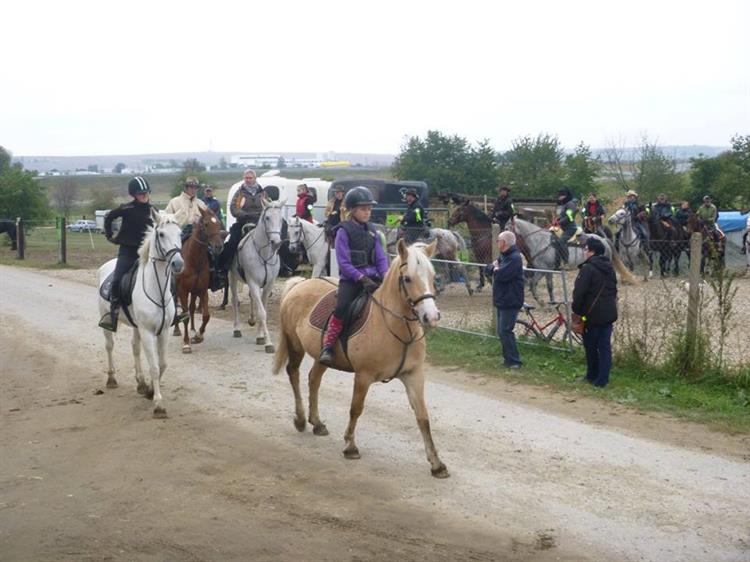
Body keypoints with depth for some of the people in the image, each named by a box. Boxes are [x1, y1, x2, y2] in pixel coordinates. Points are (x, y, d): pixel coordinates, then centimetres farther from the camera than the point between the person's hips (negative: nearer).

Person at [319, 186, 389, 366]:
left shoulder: (371, 230, 13)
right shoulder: (344, 231, -4)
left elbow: (381, 258, 11)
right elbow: (344, 263, -10)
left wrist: (386, 276, -8)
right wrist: (362, 279, -20)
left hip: (372, 277, 5)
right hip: (351, 279, -5)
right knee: (342, 308, -26)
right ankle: (327, 347, -17)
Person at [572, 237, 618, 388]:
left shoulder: (588, 268, -15)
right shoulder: (609, 268, 12)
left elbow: (579, 292, -17)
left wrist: (576, 310, -5)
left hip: (593, 315, -7)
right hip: (609, 313, 7)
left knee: (591, 346, 8)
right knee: (605, 346, 6)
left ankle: (592, 375, 18)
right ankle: (603, 379, 7)